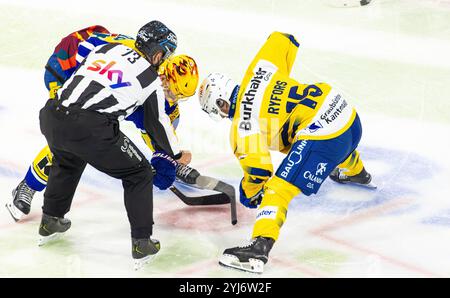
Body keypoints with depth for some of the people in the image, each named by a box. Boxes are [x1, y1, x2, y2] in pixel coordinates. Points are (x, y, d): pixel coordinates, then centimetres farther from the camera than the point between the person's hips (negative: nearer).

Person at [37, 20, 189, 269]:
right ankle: (142, 244, 12)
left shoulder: (107, 48, 21)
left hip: (51, 116, 6)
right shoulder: (151, 79, 12)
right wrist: (176, 154, 38)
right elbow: (157, 124, 22)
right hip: (91, 128, -6)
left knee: (67, 162, 38)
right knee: (139, 174, 15)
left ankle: (50, 223, 47)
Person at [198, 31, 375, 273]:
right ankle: (357, 173, 79)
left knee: (278, 189, -13)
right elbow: (282, 40, 22)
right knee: (340, 149, 46)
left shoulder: (243, 126, -8)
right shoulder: (257, 71, 8)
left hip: (321, 137, -9)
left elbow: (257, 169, -14)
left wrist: (249, 194, 7)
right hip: (347, 113, 9)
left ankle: (259, 249, -29)